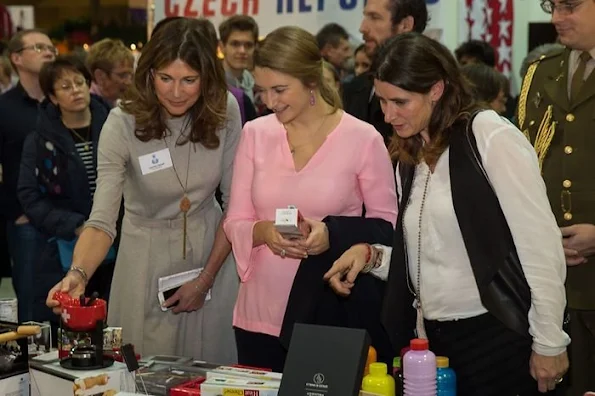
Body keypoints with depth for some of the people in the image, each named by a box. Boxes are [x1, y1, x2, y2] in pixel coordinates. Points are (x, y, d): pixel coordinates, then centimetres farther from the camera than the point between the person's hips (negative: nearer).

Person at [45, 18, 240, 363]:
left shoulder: (225, 111, -13)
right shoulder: (123, 123, -20)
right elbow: (102, 219, -26)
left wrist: (206, 278, -9)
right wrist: (78, 274, -45)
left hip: (213, 249, 2)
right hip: (148, 258, -2)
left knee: (213, 373, 11)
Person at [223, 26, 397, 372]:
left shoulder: (363, 138, -8)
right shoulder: (255, 133, 2)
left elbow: (388, 225, -2)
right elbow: (235, 223, 4)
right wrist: (263, 231, -18)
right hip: (260, 315, 3)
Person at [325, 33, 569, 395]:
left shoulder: (491, 137, -11)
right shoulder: (410, 158, 11)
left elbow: (541, 244, -13)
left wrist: (549, 342, -13)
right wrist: (371, 256, -3)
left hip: (497, 337, -7)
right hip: (435, 339, 7)